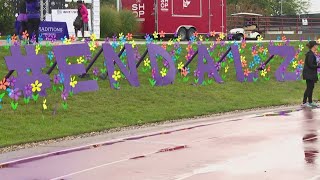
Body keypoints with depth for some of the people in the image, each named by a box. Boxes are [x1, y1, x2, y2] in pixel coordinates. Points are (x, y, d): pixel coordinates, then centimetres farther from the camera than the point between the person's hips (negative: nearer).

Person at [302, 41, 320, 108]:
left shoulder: (311, 54, 12)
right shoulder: (310, 54, -20)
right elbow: (310, 65, -22)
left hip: (311, 74, 10)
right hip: (309, 74, -10)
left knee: (311, 87, 14)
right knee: (309, 88, -5)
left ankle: (310, 102, 21)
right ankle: (304, 102, 0)